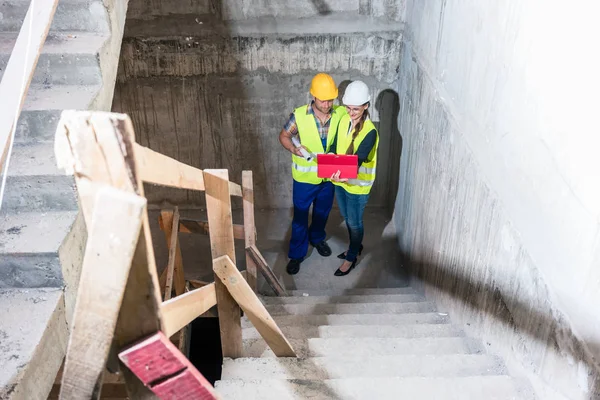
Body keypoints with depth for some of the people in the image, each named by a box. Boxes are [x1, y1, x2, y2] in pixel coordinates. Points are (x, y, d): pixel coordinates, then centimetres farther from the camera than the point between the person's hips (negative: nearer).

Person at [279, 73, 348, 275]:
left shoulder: (341, 114, -13)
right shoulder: (299, 115, -18)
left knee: (322, 212, 24)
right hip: (305, 178, -3)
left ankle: (317, 238, 52)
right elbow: (284, 136, -4)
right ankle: (296, 254, 29)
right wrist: (293, 148, -25)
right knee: (300, 218, 10)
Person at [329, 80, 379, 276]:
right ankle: (355, 247, 47)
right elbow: (335, 147, 2)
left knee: (354, 222, 12)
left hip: (357, 184, -7)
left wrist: (346, 175, -51)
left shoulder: (370, 131, -24)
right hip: (340, 180, 7)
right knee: (347, 218, 24)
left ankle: (352, 257, 32)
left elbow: (359, 158, -33)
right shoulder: (344, 120, -2)